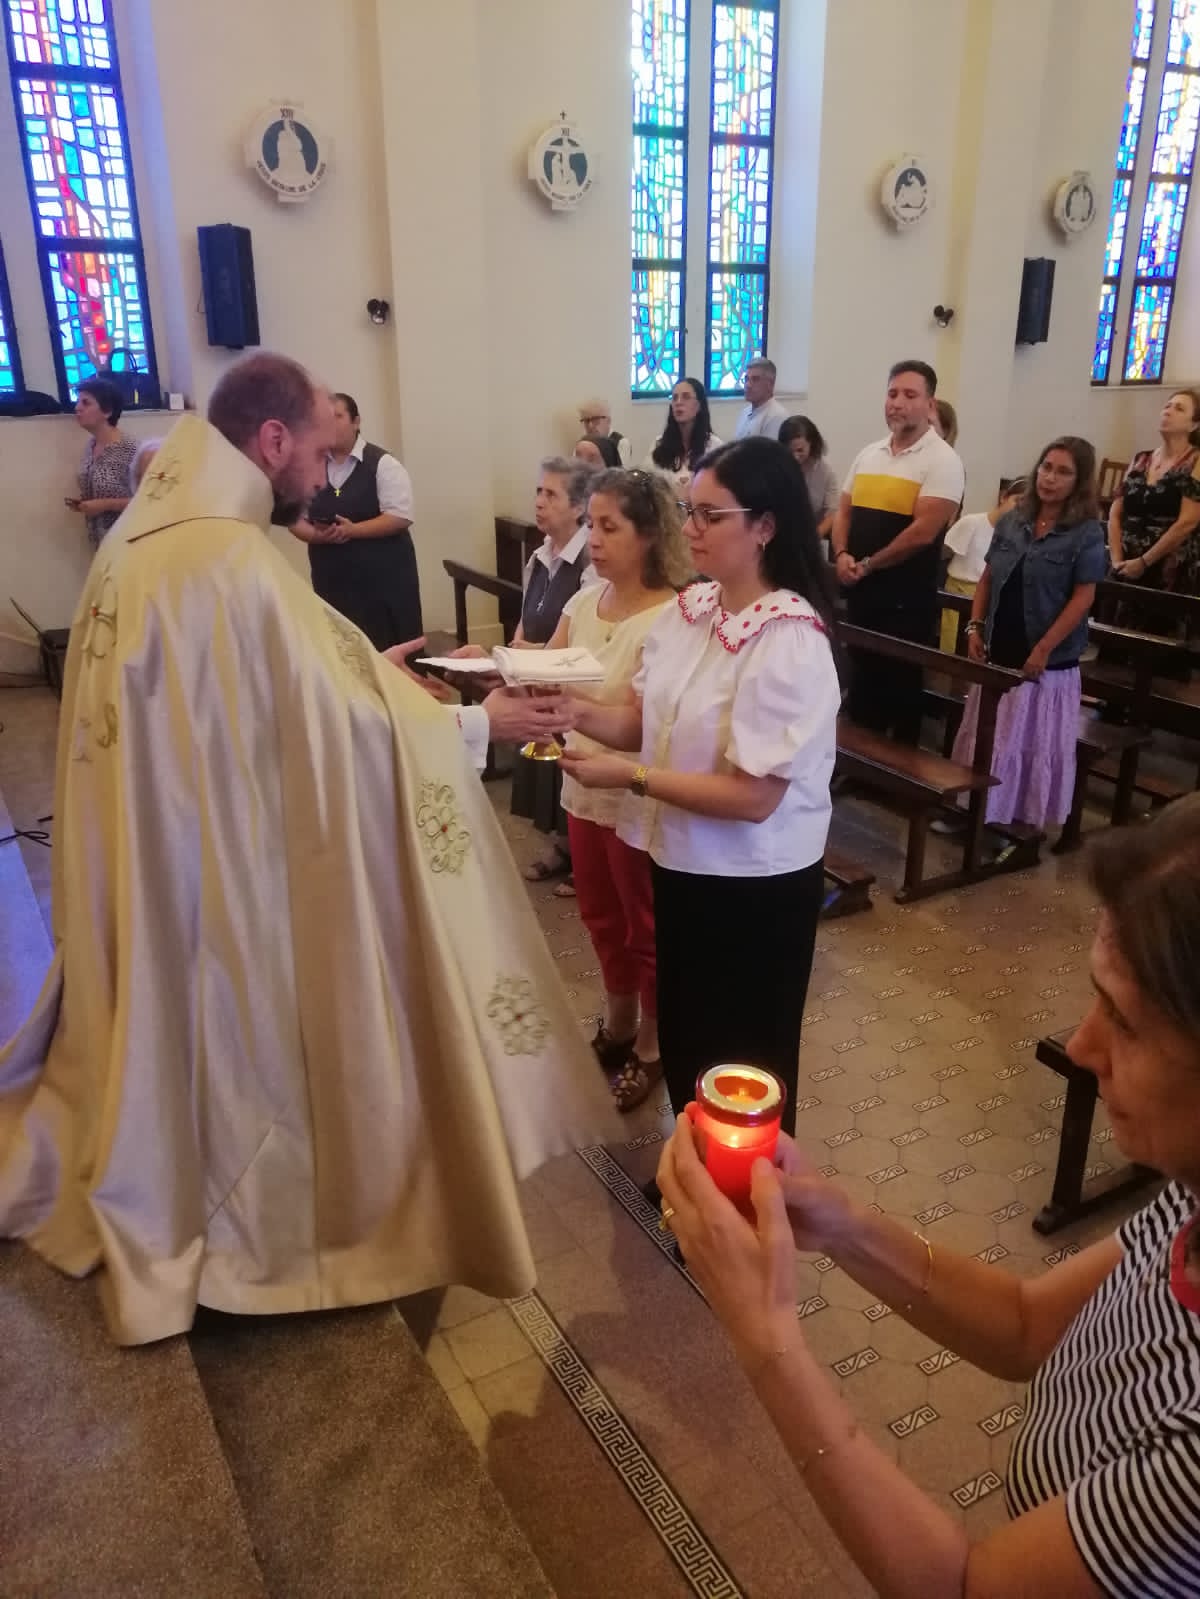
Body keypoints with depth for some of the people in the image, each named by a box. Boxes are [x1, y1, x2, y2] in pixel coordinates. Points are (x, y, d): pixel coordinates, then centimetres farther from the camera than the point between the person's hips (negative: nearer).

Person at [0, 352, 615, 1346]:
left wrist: (369, 666, 11)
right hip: (222, 860, -9)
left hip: (144, 848, 9)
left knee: (167, 1007, 25)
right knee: (248, 1029, 12)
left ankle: (144, 1196, 46)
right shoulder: (237, 562, -26)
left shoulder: (137, 540, 4)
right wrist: (476, 721, -12)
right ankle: (260, 1224, 35)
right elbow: (351, 730, -24)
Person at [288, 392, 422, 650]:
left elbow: (400, 517, -13)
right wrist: (316, 536, -12)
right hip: (330, 579, 4)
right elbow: (296, 518, 11)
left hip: (382, 576, -4)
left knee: (388, 650, -2)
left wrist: (352, 530, -22)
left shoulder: (382, 463, -6)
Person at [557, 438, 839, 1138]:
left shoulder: (791, 643, -24)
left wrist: (631, 779, -24)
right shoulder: (690, 607, 1)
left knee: (742, 1065, 13)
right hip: (683, 863, 8)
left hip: (755, 886, -8)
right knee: (684, 1041, 25)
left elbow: (753, 797, -26)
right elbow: (648, 720, 4)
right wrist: (580, 712, -14)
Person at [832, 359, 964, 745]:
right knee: (861, 681, 17)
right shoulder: (868, 455, 11)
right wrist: (842, 556, -7)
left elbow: (922, 532, -18)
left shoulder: (941, 461, -10)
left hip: (906, 600, -6)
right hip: (860, 593, 6)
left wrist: (867, 565, -12)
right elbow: (844, 512, 13)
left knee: (900, 690, 6)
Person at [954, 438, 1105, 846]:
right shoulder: (1012, 521, 5)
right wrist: (975, 627, 0)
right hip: (998, 652, 5)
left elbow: (1082, 598, -13)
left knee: (1033, 744, 3)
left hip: (1048, 661, -5)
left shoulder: (1087, 533, -9)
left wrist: (1043, 649, -17)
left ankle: (1026, 826, 15)